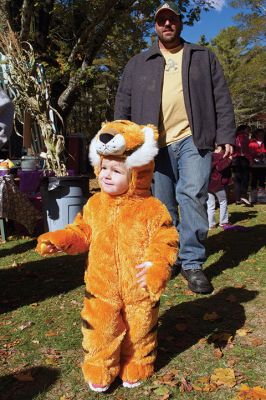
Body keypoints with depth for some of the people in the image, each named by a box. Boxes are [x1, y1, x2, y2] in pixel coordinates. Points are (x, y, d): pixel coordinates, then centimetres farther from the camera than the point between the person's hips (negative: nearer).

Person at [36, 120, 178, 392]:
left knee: (139, 330, 18)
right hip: (102, 287, 2)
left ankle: (135, 367, 43)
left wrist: (157, 264, -28)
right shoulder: (95, 205, -1)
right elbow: (81, 232, 9)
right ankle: (99, 370, 36)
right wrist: (59, 240, -6)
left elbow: (166, 240, -13)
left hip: (139, 288, -2)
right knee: (100, 330, 11)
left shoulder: (151, 209, -14)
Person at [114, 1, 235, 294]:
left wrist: (225, 136, 1)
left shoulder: (203, 57, 18)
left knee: (193, 196, -13)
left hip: (193, 139, -1)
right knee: (162, 206, 3)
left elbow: (221, 99, 11)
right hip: (156, 145, 2)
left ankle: (192, 263, -3)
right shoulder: (137, 64, 19)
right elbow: (123, 104, 13)